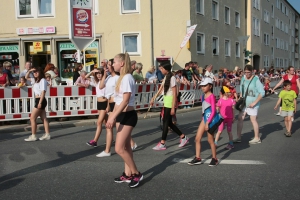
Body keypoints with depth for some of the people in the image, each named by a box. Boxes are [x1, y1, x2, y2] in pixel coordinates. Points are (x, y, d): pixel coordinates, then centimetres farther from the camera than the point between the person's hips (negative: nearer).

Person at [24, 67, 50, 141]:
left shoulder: (43, 80, -11)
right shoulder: (35, 80, 16)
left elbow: (43, 92, -18)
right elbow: (26, 77, 27)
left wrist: (40, 102, -23)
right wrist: (29, 71, 8)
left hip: (41, 100, -9)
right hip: (38, 100, 9)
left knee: (32, 118, -7)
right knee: (44, 118, 8)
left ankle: (33, 136, -3)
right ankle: (47, 135, 11)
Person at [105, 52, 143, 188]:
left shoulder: (127, 78, -18)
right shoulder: (122, 78, 13)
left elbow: (125, 101, -24)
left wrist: (113, 117, -26)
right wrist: (113, 115, 18)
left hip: (128, 116, -10)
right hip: (122, 115, 10)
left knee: (119, 148, -11)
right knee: (125, 147, 13)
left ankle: (136, 174, 3)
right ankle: (128, 174, 22)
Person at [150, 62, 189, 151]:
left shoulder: (172, 78, -15)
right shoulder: (166, 77, 12)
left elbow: (175, 94, -17)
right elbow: (161, 88, 21)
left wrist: (173, 108, -18)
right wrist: (153, 98, 22)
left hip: (170, 101, -9)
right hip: (166, 101, 9)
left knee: (165, 122, -4)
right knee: (169, 122, 12)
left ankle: (162, 144, 4)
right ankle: (183, 137, 25)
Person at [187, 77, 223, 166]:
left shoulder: (211, 96, -16)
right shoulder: (203, 96, 8)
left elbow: (213, 111, -19)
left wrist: (207, 123, -21)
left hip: (211, 119, -8)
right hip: (205, 118, 8)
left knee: (210, 140, 4)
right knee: (197, 138, 5)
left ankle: (214, 159, 21)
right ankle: (198, 158, 13)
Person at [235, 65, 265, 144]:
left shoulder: (256, 80, -16)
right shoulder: (243, 78, 3)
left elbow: (262, 93, -17)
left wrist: (254, 103, -19)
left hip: (252, 103, -6)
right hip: (244, 102, 6)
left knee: (253, 119, 1)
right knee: (240, 118, 4)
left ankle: (257, 138, 17)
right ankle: (239, 137, 14)